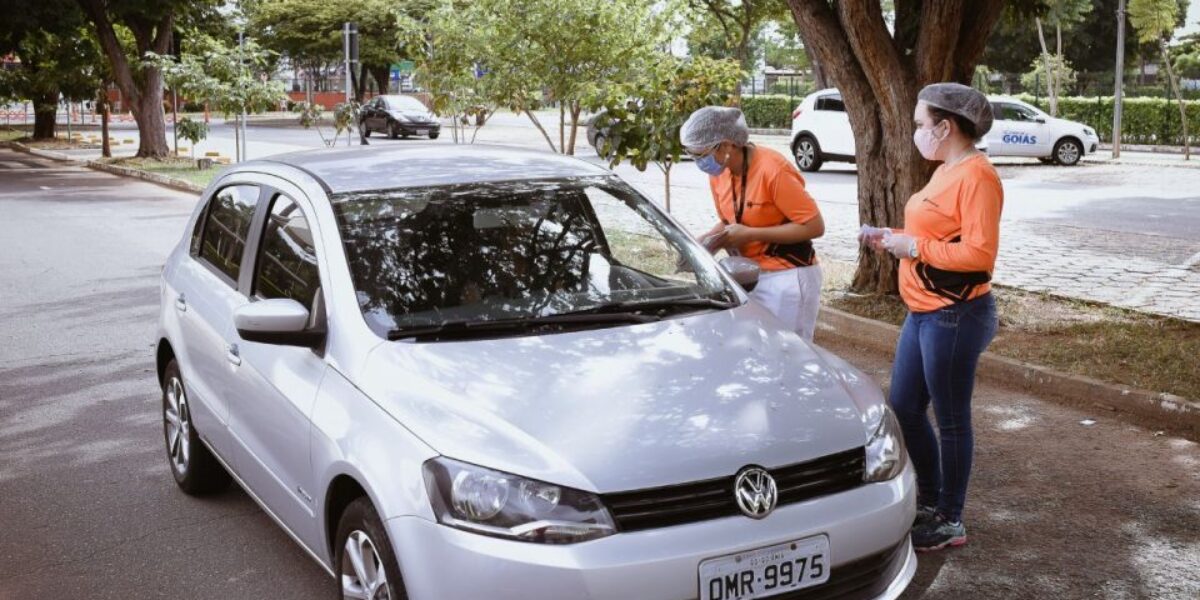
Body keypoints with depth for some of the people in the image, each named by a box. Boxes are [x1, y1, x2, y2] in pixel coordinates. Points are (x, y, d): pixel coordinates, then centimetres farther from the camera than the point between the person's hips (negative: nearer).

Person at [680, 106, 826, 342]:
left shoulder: (772, 169, -22)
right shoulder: (718, 175, 1)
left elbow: (814, 226, -21)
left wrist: (750, 234, -23)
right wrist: (708, 240, -4)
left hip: (787, 278, -7)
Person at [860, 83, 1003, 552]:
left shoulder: (976, 176, -17)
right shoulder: (947, 171, 12)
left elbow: (979, 252, -24)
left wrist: (915, 247, -19)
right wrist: (890, 239, 9)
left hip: (955, 316, -10)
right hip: (923, 313, 10)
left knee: (950, 419, 3)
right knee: (903, 408, 16)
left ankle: (950, 522, 18)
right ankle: (930, 502, 32)